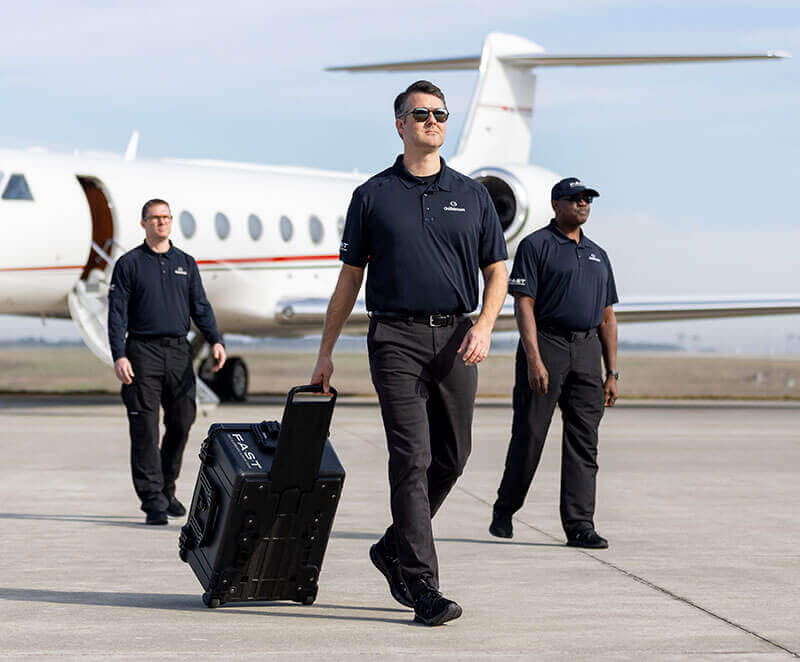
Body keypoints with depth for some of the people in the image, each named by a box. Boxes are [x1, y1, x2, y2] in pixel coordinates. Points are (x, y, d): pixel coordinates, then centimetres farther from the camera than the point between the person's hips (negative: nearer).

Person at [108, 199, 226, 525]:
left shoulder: (186, 263, 15)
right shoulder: (129, 264, 3)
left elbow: (200, 307, 14)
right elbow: (117, 314, -1)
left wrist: (216, 341, -2)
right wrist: (119, 356, -11)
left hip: (179, 351, 4)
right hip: (143, 352, -4)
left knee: (182, 421, 3)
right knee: (145, 428, -6)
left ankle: (166, 489, 20)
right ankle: (152, 500, -4)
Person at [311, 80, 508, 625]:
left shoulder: (472, 195, 11)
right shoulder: (373, 196, 6)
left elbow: (497, 270, 12)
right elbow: (351, 276, 10)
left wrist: (484, 326, -6)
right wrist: (327, 350, 10)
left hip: (456, 337, 3)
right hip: (397, 337, -3)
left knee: (452, 456, 8)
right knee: (411, 458, -11)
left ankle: (394, 550, 29)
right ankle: (422, 586, -11)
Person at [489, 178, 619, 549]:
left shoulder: (597, 256, 20)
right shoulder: (535, 246, 0)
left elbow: (607, 317, 20)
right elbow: (523, 305, -8)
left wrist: (612, 373, 13)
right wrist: (534, 360, -19)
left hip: (587, 350, 5)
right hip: (545, 342, -5)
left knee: (584, 442, -1)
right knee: (529, 435, -1)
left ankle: (579, 525, -2)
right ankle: (504, 512, 16)